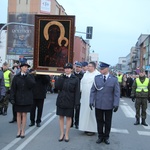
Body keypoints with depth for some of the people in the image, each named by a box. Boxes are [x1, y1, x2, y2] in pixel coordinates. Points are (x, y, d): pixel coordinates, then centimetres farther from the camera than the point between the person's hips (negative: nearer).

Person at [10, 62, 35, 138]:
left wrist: (26, 77, -19)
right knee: (18, 114, 7)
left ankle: (23, 131, 14)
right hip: (18, 98, 1)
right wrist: (12, 98, -7)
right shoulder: (16, 77, 0)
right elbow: (13, 88, -1)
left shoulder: (30, 76, 1)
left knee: (24, 115, 4)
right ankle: (19, 130, 19)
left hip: (27, 99, -1)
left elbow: (31, 85, -15)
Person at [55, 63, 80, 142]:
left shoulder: (75, 79, -4)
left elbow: (77, 92, -5)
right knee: (61, 117, 8)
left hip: (69, 101, -2)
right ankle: (62, 134, 20)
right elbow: (57, 86, -11)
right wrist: (62, 77, -15)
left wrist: (77, 103, -10)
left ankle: (66, 134, 19)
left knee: (68, 117, 7)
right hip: (61, 100, 2)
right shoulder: (61, 77, 3)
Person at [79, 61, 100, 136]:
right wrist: (81, 90, 6)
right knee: (85, 112, 11)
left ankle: (92, 129, 10)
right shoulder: (86, 74, 12)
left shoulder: (97, 75, -8)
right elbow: (82, 82, 16)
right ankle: (86, 127, 23)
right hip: (85, 96, 7)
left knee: (91, 112, -1)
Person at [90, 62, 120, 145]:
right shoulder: (97, 78, 2)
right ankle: (100, 136, 25)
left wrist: (116, 104, -10)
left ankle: (106, 137, 26)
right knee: (99, 121, 10)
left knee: (108, 122, 10)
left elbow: (117, 92, -4)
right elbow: (93, 90, 3)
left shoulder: (114, 79, -3)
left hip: (108, 105, -1)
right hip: (98, 104, 1)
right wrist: (91, 101, -5)